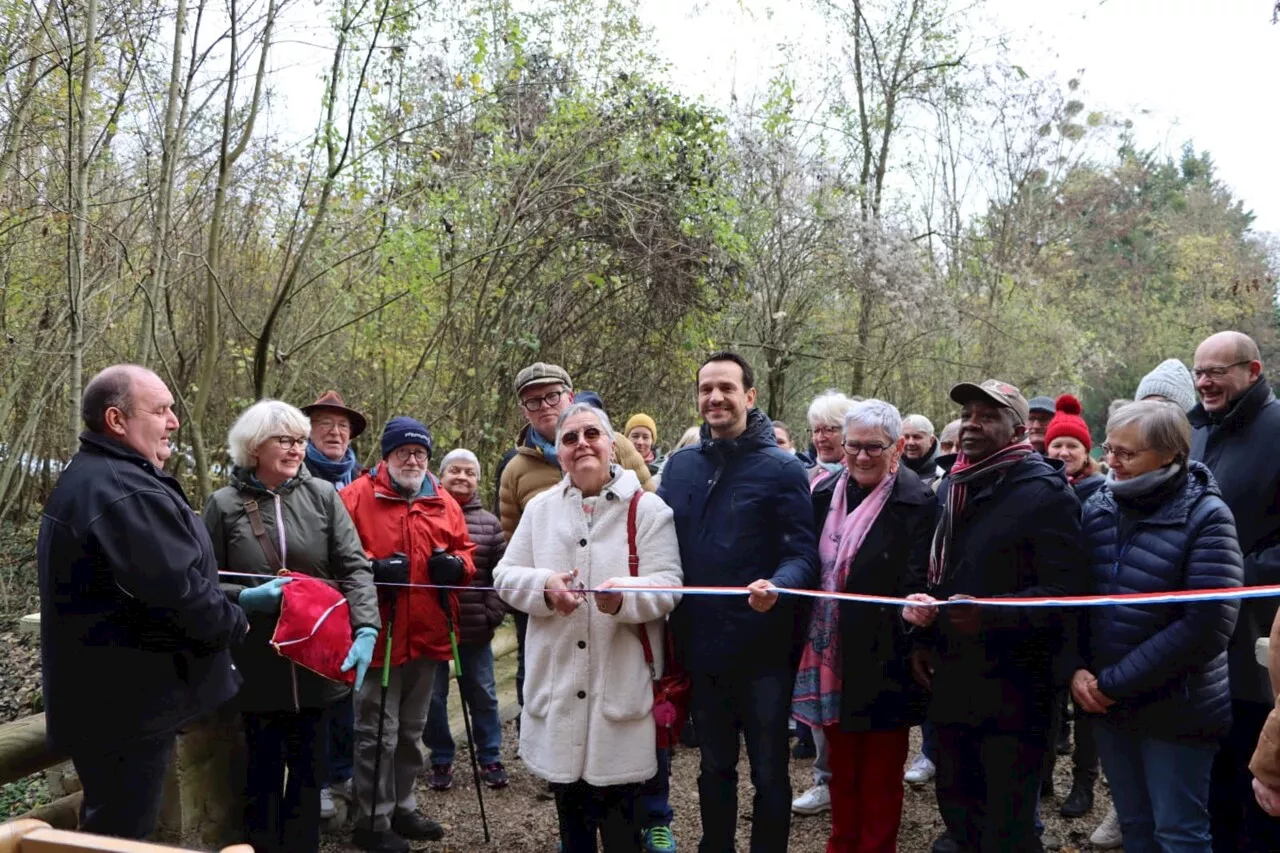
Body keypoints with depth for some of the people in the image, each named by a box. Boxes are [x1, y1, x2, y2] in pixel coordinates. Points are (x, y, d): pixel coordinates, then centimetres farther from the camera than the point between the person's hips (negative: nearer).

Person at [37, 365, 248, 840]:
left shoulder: (83, 480, 13)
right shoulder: (129, 493, -24)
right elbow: (180, 591, -28)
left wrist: (224, 603, 16)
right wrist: (234, 624, -9)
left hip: (98, 695, 11)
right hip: (129, 702, -11)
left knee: (108, 826, 22)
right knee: (123, 834, 3)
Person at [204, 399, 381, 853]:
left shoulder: (323, 495, 1)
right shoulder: (224, 504, -2)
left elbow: (354, 566, -6)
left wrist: (365, 630, -20)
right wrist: (247, 597, -16)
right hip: (258, 661, -2)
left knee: (309, 767, 12)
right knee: (265, 769, 10)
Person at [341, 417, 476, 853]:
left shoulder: (443, 502, 9)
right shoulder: (357, 497, -7)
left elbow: (464, 550, 13)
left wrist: (456, 565, -8)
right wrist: (371, 568, -25)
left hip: (428, 635, 6)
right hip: (378, 635, -5)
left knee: (412, 731, 19)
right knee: (378, 733, 1)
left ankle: (402, 808, 34)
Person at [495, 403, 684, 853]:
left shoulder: (647, 508, -3)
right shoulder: (539, 508, 9)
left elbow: (669, 585, -9)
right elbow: (506, 575, 7)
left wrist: (626, 596, -29)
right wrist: (544, 587, -14)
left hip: (621, 684, -3)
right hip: (558, 681, 4)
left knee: (618, 813, 3)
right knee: (567, 802, 18)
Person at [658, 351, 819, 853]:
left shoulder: (781, 468, -7)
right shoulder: (680, 465, 6)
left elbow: (804, 552, -11)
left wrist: (776, 585, -31)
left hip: (763, 650, -4)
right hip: (701, 648, 4)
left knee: (769, 773, 10)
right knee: (714, 768, 19)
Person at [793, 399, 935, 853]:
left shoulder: (917, 502, -11)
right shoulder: (825, 493, 5)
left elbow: (916, 584, -16)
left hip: (883, 660, -5)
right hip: (833, 655, 5)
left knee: (880, 773, 9)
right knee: (840, 765, 18)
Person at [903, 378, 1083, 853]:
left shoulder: (1046, 494, -11)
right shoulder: (954, 488, 13)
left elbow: (1064, 591, -18)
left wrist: (990, 613, -30)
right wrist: (922, 638, 12)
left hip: (1012, 689, -7)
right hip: (951, 683, 7)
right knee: (957, 811, 18)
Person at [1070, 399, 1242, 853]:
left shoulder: (1205, 517, -13)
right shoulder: (1098, 508, 2)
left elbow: (1208, 624, -19)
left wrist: (1117, 682, -18)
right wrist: (1076, 669, -9)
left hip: (1175, 707, -5)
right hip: (1107, 702, 5)